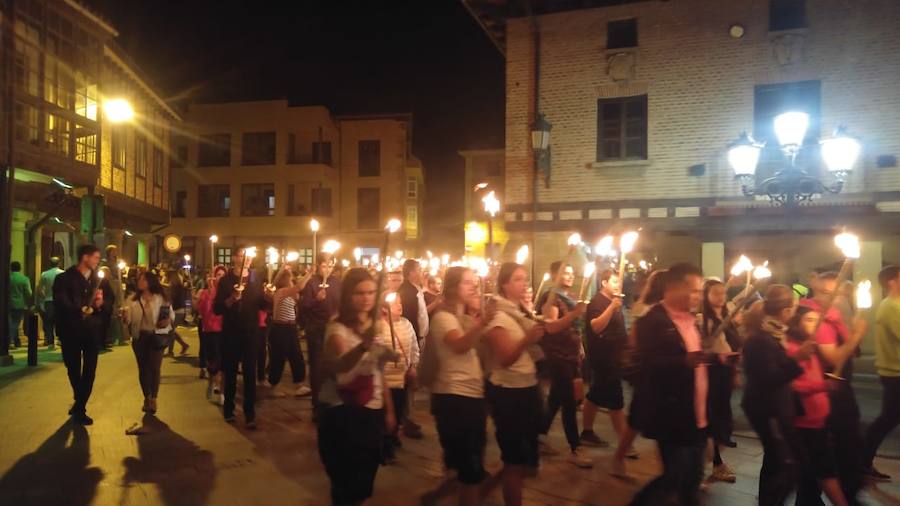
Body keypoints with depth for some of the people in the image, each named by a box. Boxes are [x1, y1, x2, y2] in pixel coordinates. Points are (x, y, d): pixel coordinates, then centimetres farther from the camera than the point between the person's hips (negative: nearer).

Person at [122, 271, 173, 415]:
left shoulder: (161, 298, -1)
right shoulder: (134, 299, 8)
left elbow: (171, 314, 2)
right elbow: (130, 319, 4)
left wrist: (168, 320, -18)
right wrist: (125, 314, -17)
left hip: (156, 336, -3)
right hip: (139, 337, 3)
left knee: (155, 367, -7)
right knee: (143, 368, 10)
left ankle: (153, 399, 5)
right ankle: (147, 398, 25)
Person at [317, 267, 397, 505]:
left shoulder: (379, 326, 4)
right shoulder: (338, 328, -16)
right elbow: (342, 365, -37)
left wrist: (389, 410, 13)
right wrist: (364, 345, -57)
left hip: (373, 412, 6)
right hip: (342, 413, -6)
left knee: (365, 481, 15)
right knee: (347, 484, -2)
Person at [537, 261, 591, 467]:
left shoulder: (572, 296, 13)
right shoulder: (552, 297, -11)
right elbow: (551, 327, -23)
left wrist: (580, 348, 20)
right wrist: (574, 313, -31)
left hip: (571, 354, 8)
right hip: (558, 356, -8)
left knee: (556, 399, 14)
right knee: (569, 403, -7)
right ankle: (574, 450, 0)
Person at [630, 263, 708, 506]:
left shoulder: (691, 319, 12)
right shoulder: (653, 321, -14)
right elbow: (651, 367, -25)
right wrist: (687, 360, -36)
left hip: (697, 418, 8)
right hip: (674, 419, -8)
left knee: (692, 480, 15)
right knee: (674, 479, -3)